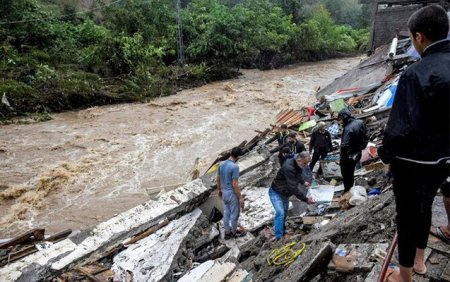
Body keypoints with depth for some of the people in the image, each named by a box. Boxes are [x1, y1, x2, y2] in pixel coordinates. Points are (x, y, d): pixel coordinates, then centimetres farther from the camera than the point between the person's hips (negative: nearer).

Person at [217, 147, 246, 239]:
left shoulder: (221, 164, -2)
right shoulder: (235, 167, -24)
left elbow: (218, 179, 9)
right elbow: (235, 184, -24)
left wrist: (220, 190, 23)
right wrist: (240, 197, -16)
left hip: (224, 192, 7)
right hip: (232, 194, -7)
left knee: (226, 213, 18)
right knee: (234, 214, 12)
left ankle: (227, 232, 30)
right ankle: (234, 232, 28)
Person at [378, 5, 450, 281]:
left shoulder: (417, 73, -25)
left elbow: (401, 125, -24)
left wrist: (387, 155, -8)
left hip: (414, 163, -7)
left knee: (408, 216, 10)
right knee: (424, 207, 25)